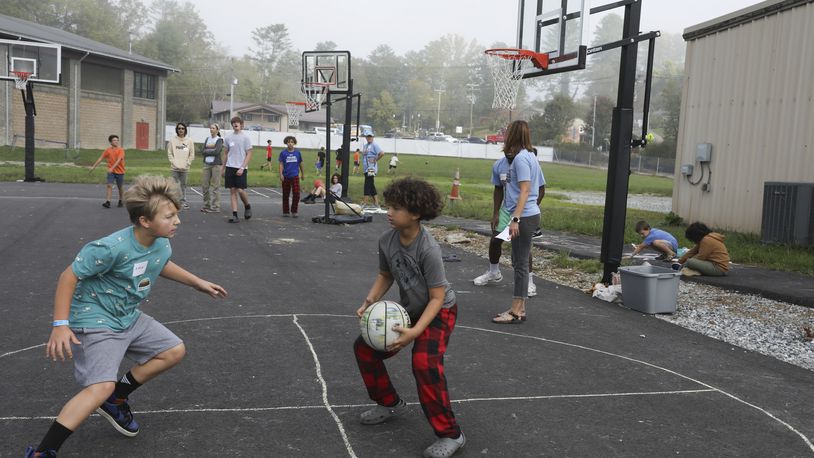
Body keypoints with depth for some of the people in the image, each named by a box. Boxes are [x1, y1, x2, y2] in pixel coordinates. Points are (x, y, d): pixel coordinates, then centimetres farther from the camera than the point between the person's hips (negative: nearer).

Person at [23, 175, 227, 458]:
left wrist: (197, 283, 22)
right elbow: (69, 276, -22)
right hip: (95, 322, -8)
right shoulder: (111, 248, -30)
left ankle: (115, 400, 22)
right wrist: (60, 324, -27)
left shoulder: (162, 244, -6)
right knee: (102, 387, -24)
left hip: (129, 318, 9)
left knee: (174, 351, 10)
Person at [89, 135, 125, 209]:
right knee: (109, 186, -11)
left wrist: (112, 168, -31)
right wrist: (94, 166, 5)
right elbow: (100, 158, 8)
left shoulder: (121, 150, -8)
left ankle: (120, 202, 27)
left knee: (120, 187, 10)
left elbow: (118, 160, -20)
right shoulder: (108, 150, 2)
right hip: (111, 172, 2)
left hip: (120, 171, -2)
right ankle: (107, 202, -16)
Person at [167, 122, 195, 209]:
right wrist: (174, 163, -7)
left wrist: (186, 164, -4)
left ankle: (183, 201, 12)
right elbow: (169, 154, 3)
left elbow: (192, 155, 4)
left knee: (183, 185, 5)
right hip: (174, 168, -1)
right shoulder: (172, 140, 3)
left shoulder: (189, 141, 4)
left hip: (185, 168, 1)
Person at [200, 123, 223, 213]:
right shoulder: (207, 139, 15)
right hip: (206, 164, 6)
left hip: (216, 165, -6)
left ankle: (215, 207, -1)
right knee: (205, 185, 6)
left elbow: (217, 151, -15)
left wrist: (207, 150, -4)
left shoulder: (219, 140, -2)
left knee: (215, 186, -5)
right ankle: (206, 205, 16)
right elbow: (202, 151, 5)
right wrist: (211, 150, -7)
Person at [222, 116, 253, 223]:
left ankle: (247, 206, 19)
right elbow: (226, 153, 17)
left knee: (240, 190, -10)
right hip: (230, 167, 4)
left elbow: (249, 154, -4)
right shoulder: (228, 137, 9)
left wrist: (242, 168, -14)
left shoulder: (245, 137, -3)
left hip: (241, 168, -4)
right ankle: (235, 214, 2)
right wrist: (223, 168, 14)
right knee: (232, 190, 1)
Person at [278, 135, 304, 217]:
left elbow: (300, 164, 14)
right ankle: (285, 212, 21)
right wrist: (281, 174, -15)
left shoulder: (297, 153, 3)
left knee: (296, 194, -10)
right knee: (285, 195, 9)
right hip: (286, 177, 0)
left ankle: (294, 211, 3)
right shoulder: (283, 153, -2)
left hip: (295, 176, 0)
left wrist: (303, 174, 22)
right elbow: (281, 164, -4)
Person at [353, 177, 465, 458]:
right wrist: (369, 302, -10)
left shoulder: (428, 249, -31)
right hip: (408, 309, 7)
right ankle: (390, 403, 29)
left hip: (439, 311, -7)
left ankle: (450, 435, -11)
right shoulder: (386, 241, -13)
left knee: (424, 364, -27)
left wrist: (415, 331, -34)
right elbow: (386, 276, 5)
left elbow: (437, 298, -25)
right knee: (365, 347, 6)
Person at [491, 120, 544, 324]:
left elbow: (525, 190, -19)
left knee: (520, 263, -6)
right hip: (528, 215, 10)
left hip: (524, 217, -10)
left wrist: (515, 218, -24)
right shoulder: (529, 156, 14)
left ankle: (516, 312, 0)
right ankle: (519, 308, 21)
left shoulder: (520, 158, -14)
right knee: (518, 261, 14)